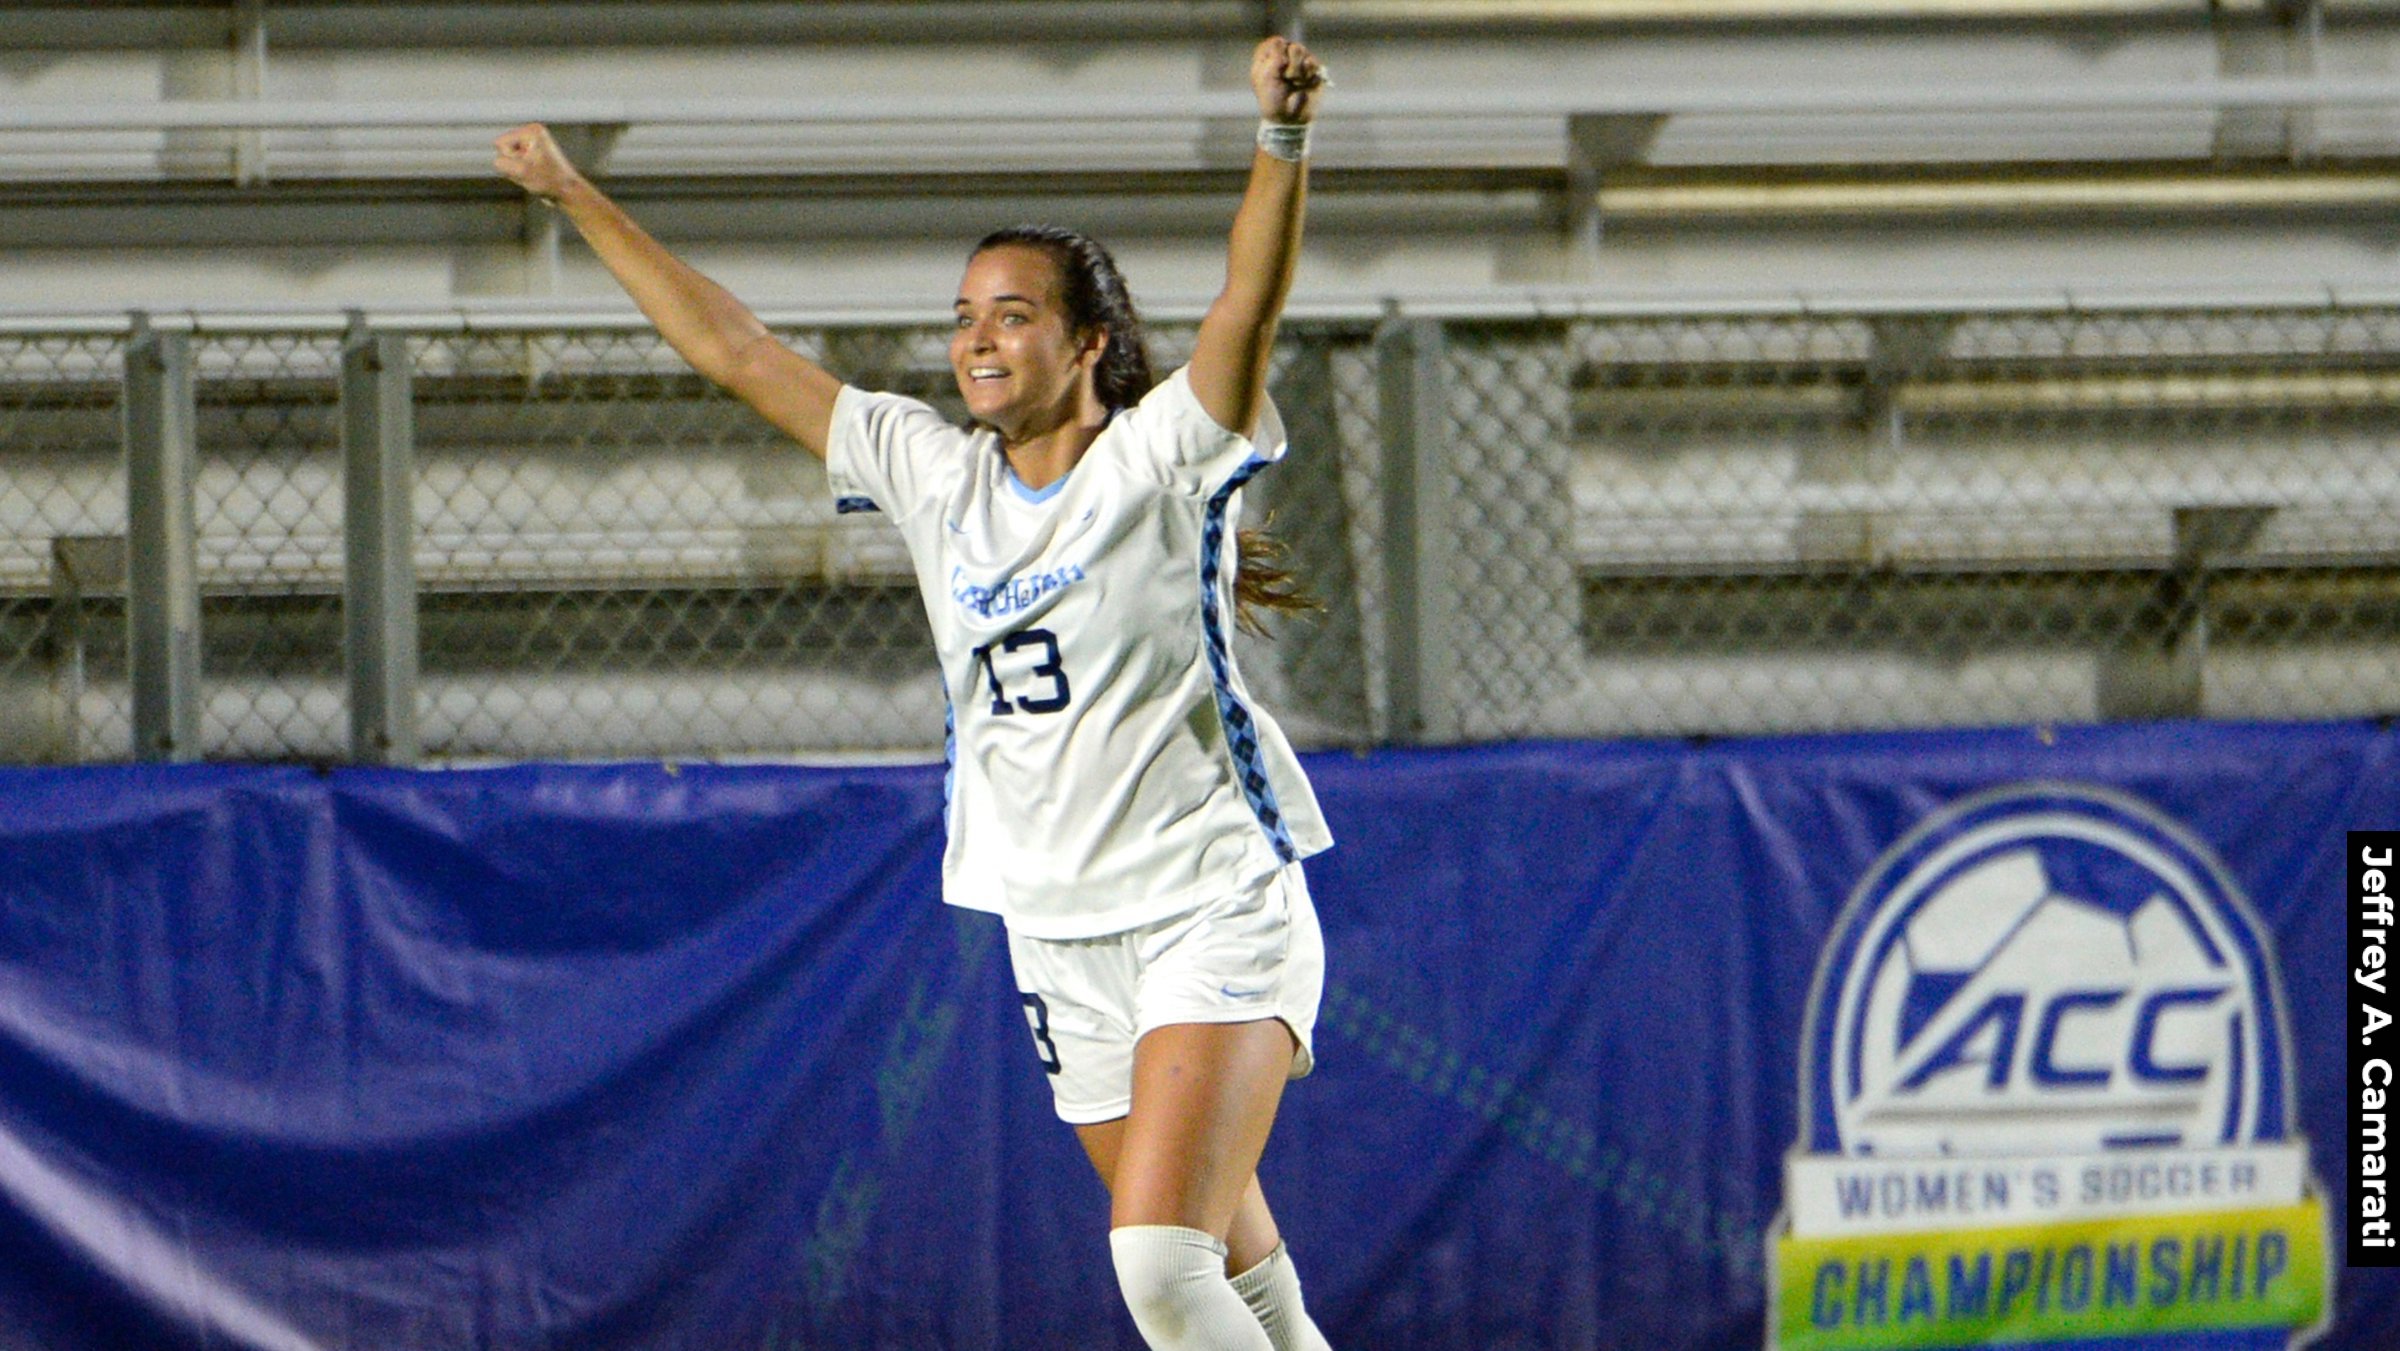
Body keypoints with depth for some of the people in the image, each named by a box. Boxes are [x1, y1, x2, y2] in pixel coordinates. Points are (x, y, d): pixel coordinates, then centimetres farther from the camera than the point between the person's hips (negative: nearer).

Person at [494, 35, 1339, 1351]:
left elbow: (1249, 303, -24)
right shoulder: (933, 472, 8)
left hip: (1214, 911, -6)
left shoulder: (1163, 458, -7)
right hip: (1058, 937, 6)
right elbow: (734, 350, 12)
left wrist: (1282, 136, -41)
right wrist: (579, 198, 13)